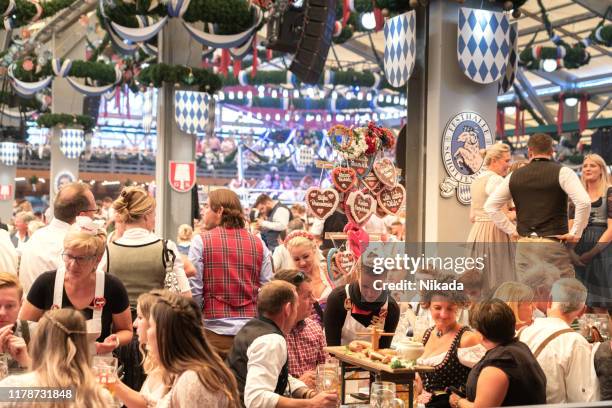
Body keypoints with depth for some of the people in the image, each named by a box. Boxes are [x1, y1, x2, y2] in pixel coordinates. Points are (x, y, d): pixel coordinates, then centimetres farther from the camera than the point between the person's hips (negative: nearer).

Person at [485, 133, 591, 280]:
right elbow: (584, 202, -15)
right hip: (553, 245, -4)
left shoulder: (514, 176, 9)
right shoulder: (562, 172, -3)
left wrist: (511, 230, 11)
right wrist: (575, 233, -5)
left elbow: (490, 206, 10)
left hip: (524, 246, 4)